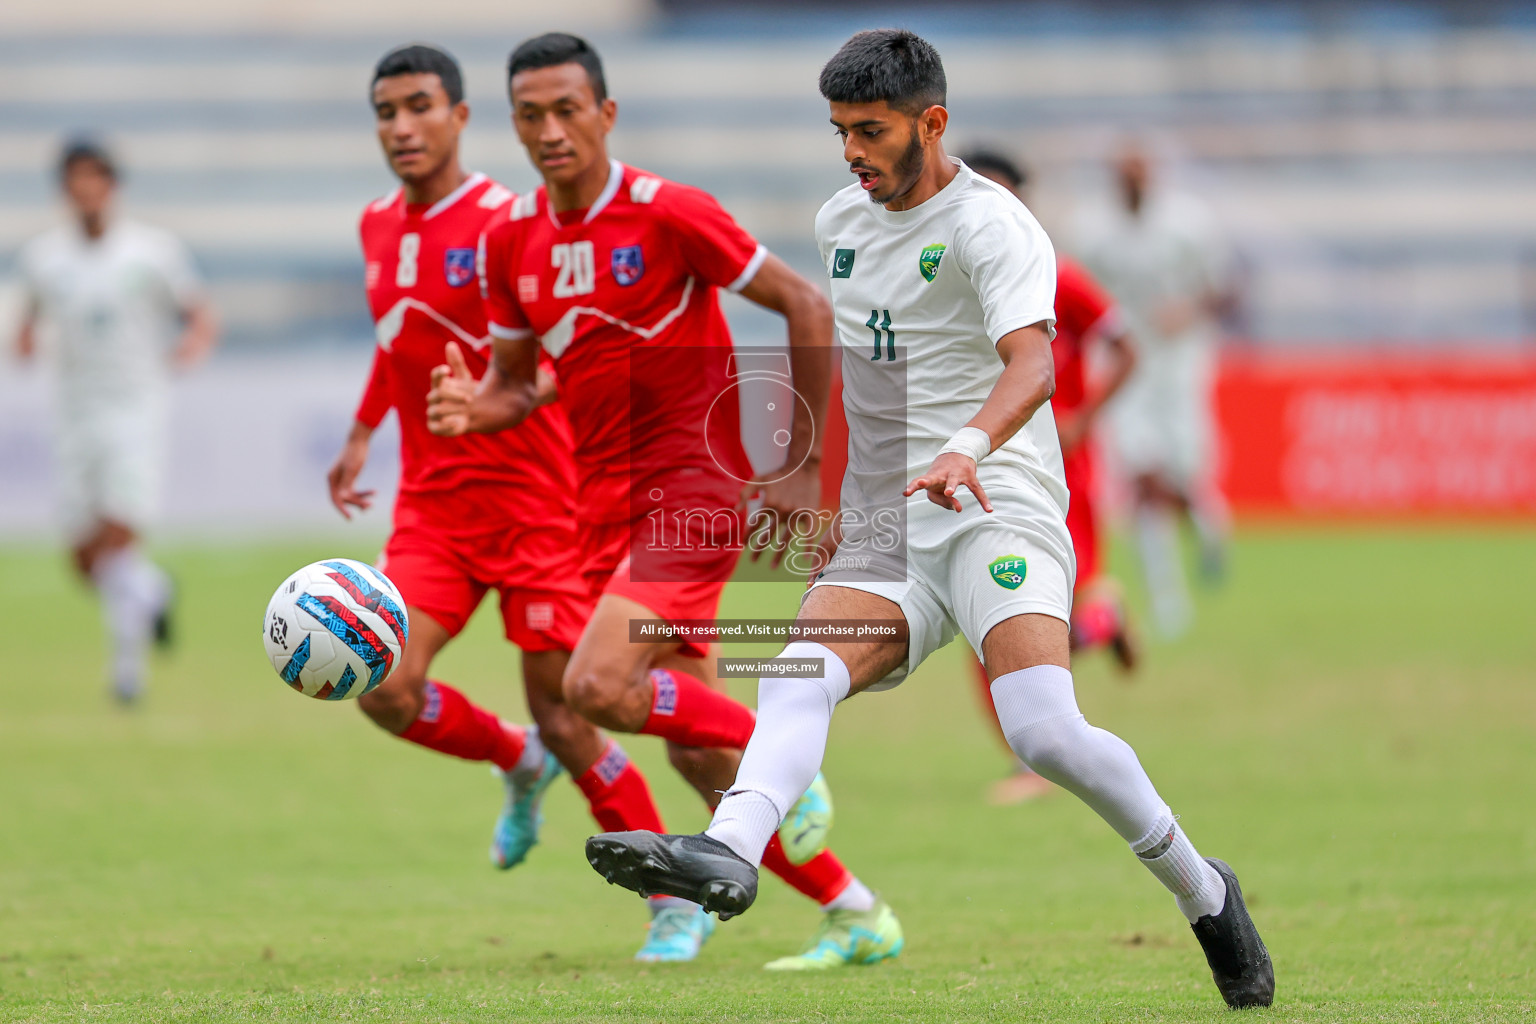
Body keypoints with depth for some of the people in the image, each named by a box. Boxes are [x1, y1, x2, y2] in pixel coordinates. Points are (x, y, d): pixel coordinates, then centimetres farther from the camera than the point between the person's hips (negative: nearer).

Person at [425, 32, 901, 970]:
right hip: (606, 502, 7)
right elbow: (518, 380, 18)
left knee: (598, 686, -24)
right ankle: (857, 916, 17)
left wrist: (803, 465, -9)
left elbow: (807, 309, -8)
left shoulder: (668, 213, -12)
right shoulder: (511, 242, 7)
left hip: (692, 488, -7)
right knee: (699, 754, 6)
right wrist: (473, 409, -7)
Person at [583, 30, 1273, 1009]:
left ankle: (1205, 894, -4)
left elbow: (1029, 364, -27)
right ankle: (728, 854, -48)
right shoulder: (840, 220, 15)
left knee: (1045, 729, -25)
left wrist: (967, 447, -45)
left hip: (998, 513, -6)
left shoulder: (991, 225, -9)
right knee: (799, 678, -23)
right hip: (880, 531, 6)